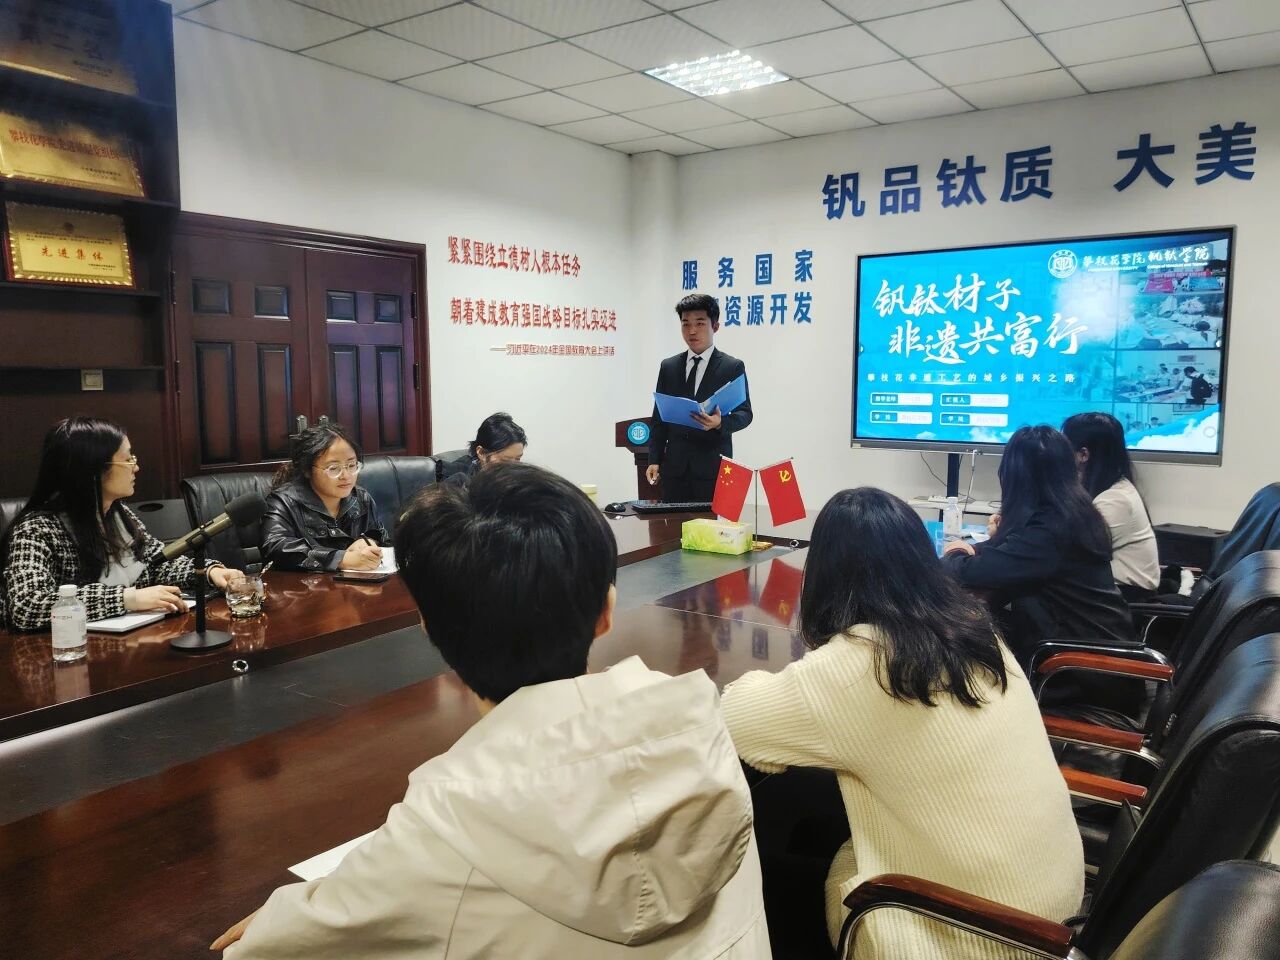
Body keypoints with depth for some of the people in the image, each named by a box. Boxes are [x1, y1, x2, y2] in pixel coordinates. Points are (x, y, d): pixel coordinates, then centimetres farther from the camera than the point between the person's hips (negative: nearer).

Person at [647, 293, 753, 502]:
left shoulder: (733, 367, 3)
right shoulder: (668, 366, 12)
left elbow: (745, 414, 0)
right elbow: (659, 417, 13)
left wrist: (720, 422, -21)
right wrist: (654, 460, 5)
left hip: (713, 468, -3)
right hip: (674, 467, 3)